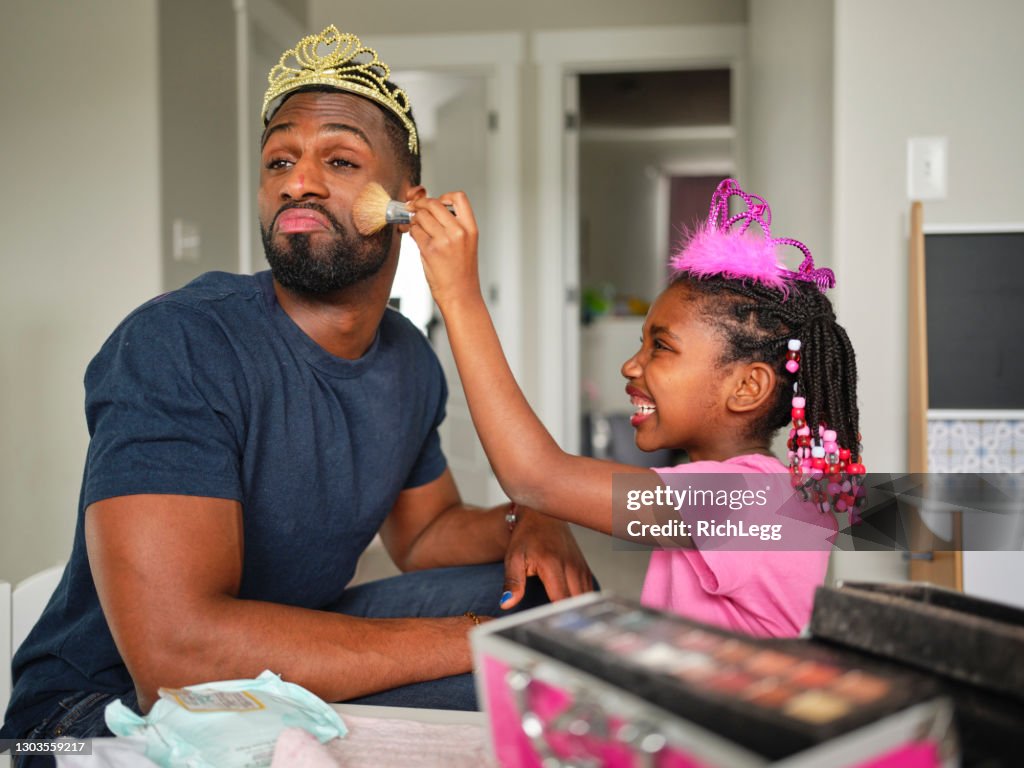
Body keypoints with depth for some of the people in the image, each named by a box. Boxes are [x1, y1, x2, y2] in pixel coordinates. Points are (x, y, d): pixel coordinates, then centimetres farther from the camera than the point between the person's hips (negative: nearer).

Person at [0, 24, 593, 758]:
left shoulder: (410, 359, 0)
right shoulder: (177, 343, -25)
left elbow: (426, 529, 15)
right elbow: (178, 652, -34)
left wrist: (524, 523, -9)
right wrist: (468, 639, -29)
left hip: (294, 642, 7)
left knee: (551, 599, -4)